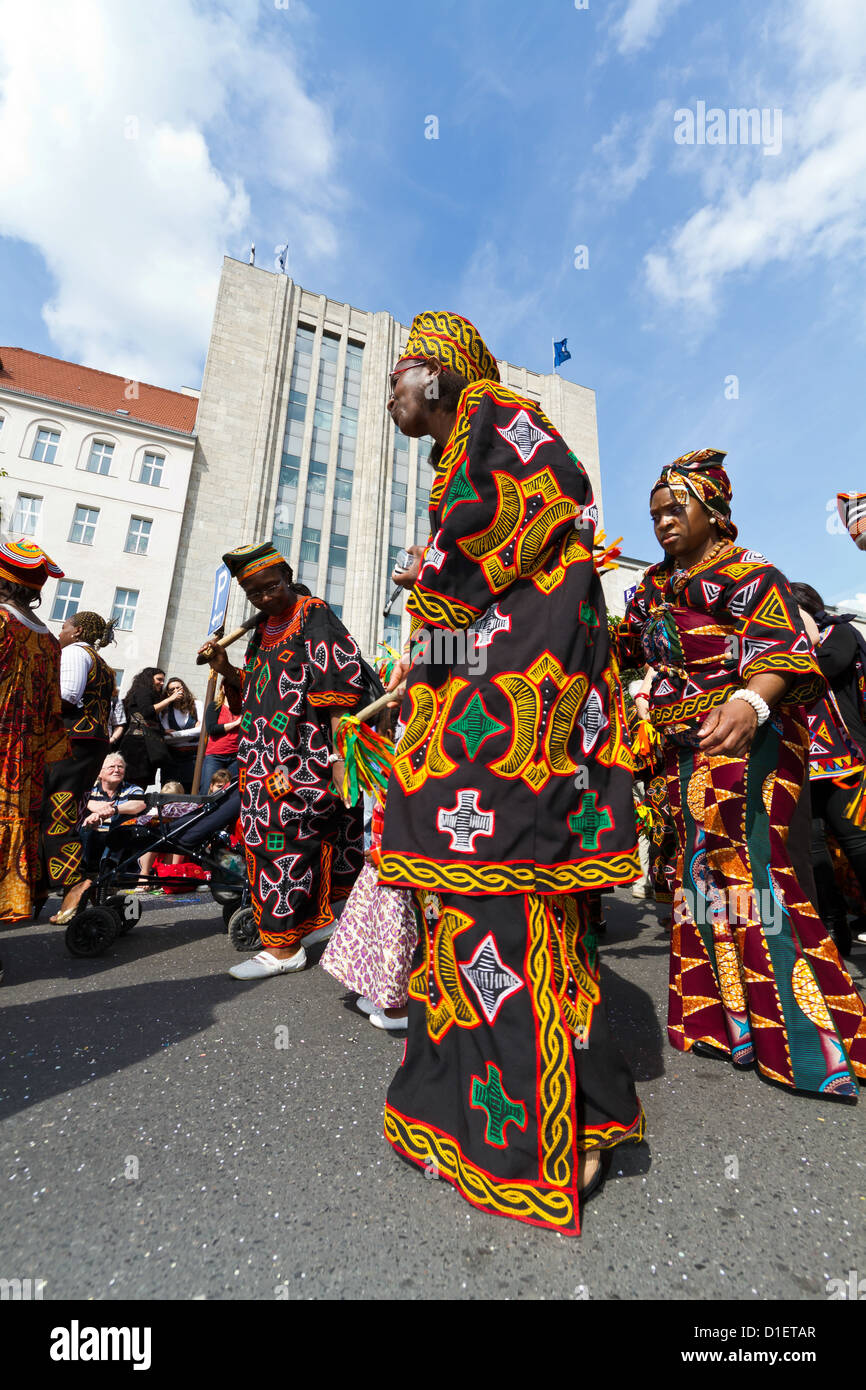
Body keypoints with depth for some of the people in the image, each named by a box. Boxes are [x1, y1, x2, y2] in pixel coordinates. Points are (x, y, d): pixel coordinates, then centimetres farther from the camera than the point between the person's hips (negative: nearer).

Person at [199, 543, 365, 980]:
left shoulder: (314, 617, -7)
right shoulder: (262, 630, 18)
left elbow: (340, 689, -16)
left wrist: (340, 755, -22)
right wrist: (227, 670, 4)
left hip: (303, 754, -8)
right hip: (266, 757, 8)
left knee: (283, 838, -6)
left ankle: (283, 947, 7)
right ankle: (314, 917, 32)